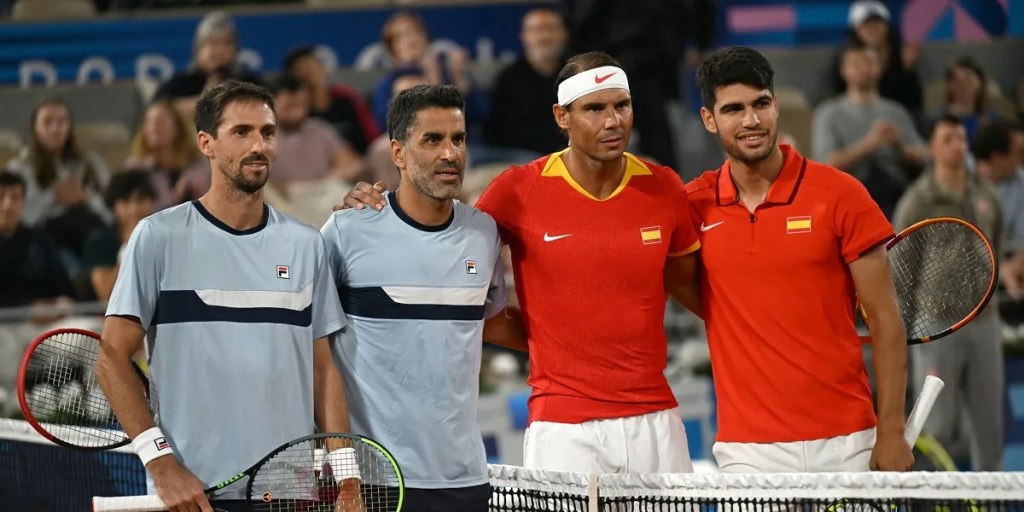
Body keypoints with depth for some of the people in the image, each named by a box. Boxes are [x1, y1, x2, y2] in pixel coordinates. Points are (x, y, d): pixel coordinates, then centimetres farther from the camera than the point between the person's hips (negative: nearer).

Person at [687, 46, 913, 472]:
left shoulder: (841, 194, -3)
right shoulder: (694, 205, 2)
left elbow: (885, 321, -1)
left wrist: (891, 433, -5)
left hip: (844, 442, -1)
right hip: (747, 449, 1)